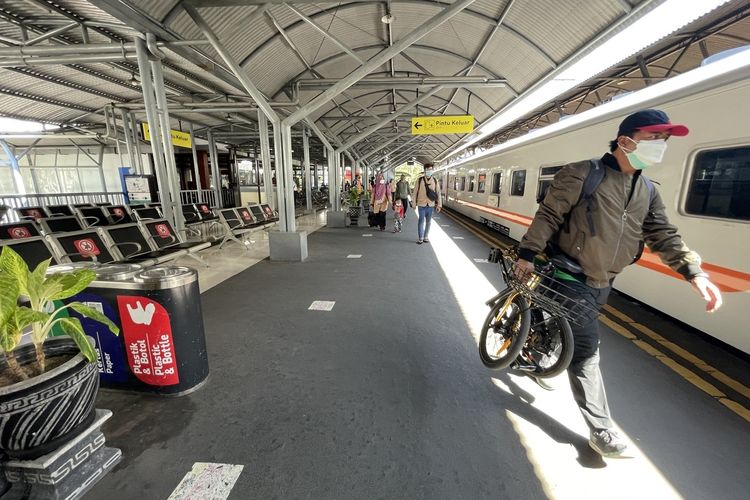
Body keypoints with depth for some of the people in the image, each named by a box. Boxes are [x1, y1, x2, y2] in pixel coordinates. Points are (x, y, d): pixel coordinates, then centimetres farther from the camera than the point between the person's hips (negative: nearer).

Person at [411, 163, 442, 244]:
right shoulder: (420, 180, -2)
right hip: (421, 204, -2)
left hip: (431, 205, 2)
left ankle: (426, 237, 22)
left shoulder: (435, 181, 4)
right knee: (421, 221, -1)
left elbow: (438, 193, 6)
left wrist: (439, 205, 3)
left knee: (428, 221, 9)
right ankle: (420, 238, 10)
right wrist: (414, 203, -1)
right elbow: (415, 192, 0)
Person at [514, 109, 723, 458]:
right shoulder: (583, 174, -12)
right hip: (572, 278, -7)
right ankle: (601, 431, 3)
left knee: (567, 332, 22)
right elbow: (548, 215, -13)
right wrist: (527, 254, -16)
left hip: (602, 284, 8)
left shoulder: (647, 191, 11)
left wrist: (693, 272, -7)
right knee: (586, 350, -8)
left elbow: (663, 236, 7)